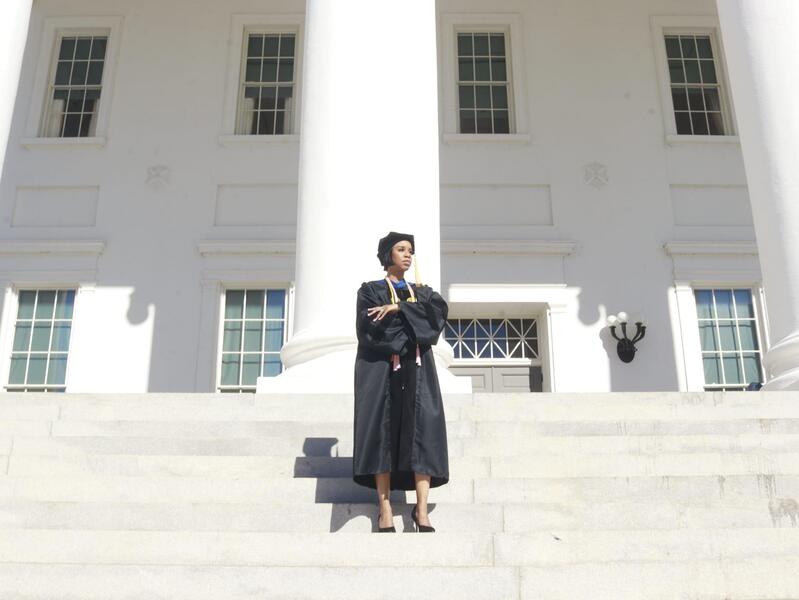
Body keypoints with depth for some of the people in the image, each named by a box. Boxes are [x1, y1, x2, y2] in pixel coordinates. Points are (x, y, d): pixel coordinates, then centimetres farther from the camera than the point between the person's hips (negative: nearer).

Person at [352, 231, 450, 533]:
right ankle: (384, 507, -11)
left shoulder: (423, 291, 22)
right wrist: (415, 323, -5)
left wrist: (399, 308, -12)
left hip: (417, 369, 3)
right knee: (383, 431, -9)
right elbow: (372, 328, -8)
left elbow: (439, 311, -2)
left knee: (422, 429, -11)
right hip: (382, 368, -2)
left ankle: (421, 508, -16)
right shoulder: (370, 290, 11)